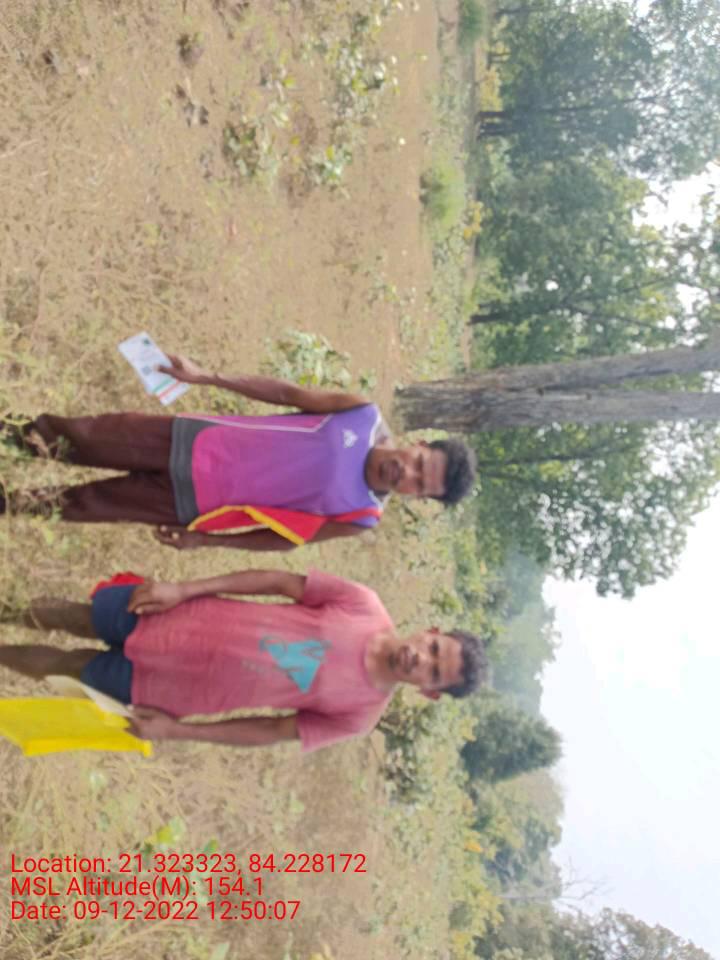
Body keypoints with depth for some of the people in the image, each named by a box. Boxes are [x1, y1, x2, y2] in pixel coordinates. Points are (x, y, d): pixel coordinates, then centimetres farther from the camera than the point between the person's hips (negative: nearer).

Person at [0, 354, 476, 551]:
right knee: (90, 437, 2)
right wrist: (206, 376, -10)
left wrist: (205, 540, -5)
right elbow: (290, 393, -6)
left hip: (197, 503, -1)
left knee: (87, 503, 4)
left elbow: (284, 538, -5)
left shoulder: (362, 518, -14)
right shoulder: (365, 414, -12)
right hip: (199, 441, 1)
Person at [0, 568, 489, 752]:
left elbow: (276, 731, -9)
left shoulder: (361, 713, -16)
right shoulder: (364, 605, -16)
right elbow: (278, 580, -10)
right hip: (185, 617, 1)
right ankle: (45, 616, 48)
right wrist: (181, 590, -14)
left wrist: (177, 730, -8)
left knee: (78, 665, 9)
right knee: (94, 614, 14)